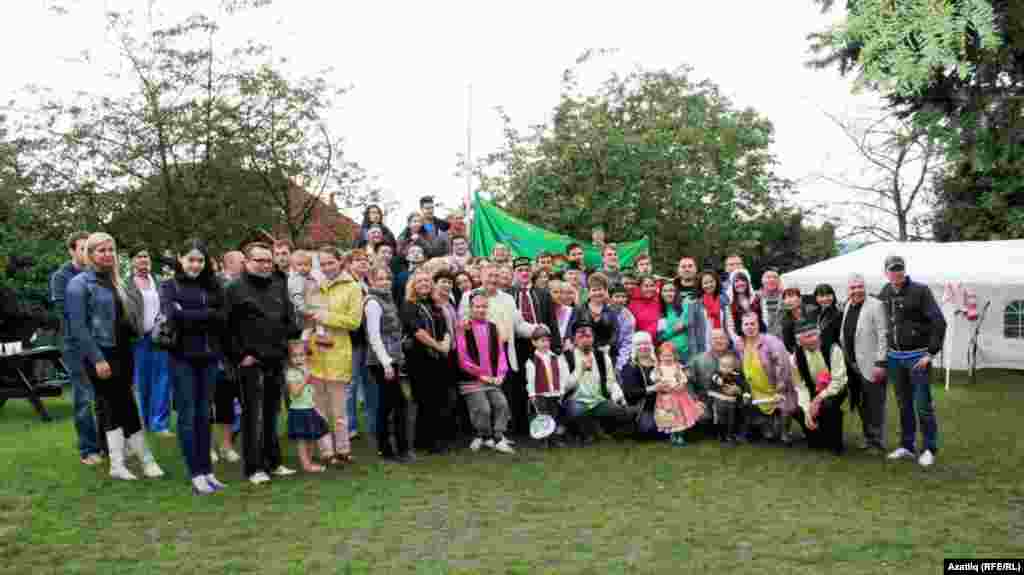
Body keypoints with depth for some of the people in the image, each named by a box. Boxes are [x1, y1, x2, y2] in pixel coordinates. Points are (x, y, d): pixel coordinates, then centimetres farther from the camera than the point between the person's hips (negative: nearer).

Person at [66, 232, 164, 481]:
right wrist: (97, 359, -19)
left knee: (117, 408, 8)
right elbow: (78, 326, -14)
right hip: (100, 355, -7)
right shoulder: (80, 283, -8)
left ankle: (117, 465, 14)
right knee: (126, 407, -5)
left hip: (121, 352, 7)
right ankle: (146, 460, 4)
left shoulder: (115, 282, 15)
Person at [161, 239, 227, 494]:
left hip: (208, 357, 4)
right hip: (182, 357, -3)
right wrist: (207, 314, -9)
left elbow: (221, 319, 0)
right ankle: (196, 475, 4)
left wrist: (189, 315, -9)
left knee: (204, 415, 9)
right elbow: (174, 316, -15)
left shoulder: (212, 286, 11)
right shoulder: (169, 286, 2)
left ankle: (207, 471, 14)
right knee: (188, 415, 0)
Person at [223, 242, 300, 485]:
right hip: (251, 362, -5)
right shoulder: (235, 289, -4)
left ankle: (273, 462, 22)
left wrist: (289, 344, 9)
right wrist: (240, 355, -11)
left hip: (277, 360, 5)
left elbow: (290, 319, 19)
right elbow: (227, 327, -8)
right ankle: (253, 467, 5)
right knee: (253, 415, -2)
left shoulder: (279, 286, 14)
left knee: (272, 413, 13)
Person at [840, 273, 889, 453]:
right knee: (861, 404, 15)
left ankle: (878, 442, 11)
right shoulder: (847, 306, 12)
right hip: (853, 366, 7)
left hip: (870, 366, -7)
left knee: (875, 405, 0)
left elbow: (883, 336, -14)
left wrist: (880, 363, -19)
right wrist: (845, 360, 14)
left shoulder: (875, 306, -10)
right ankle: (868, 437, 28)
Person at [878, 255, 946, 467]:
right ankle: (906, 446, 24)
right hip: (895, 357, 5)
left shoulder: (920, 291, -10)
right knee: (904, 404, 14)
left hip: (917, 356, -5)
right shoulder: (883, 294, 6)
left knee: (923, 405, -1)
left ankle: (930, 449, 11)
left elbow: (939, 323, -13)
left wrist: (931, 353, -16)